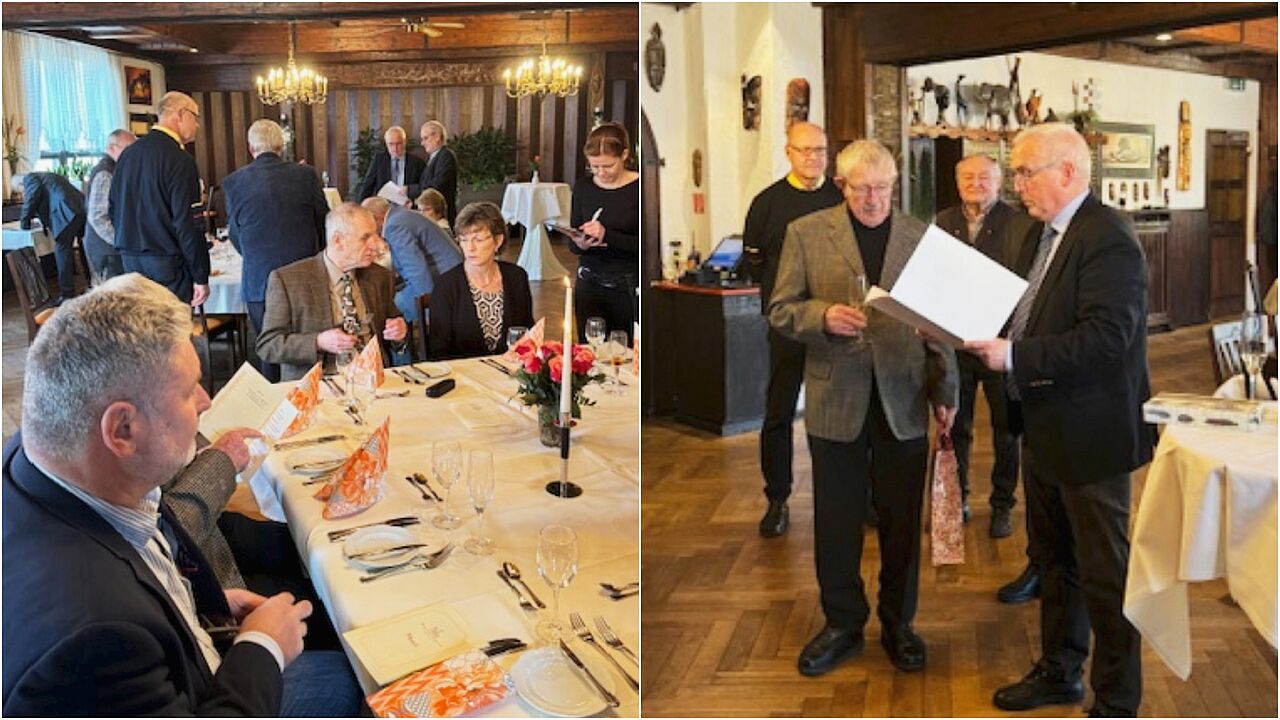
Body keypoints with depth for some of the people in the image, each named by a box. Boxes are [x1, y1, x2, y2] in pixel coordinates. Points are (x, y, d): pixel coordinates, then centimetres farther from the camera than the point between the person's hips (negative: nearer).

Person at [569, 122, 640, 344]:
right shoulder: (583, 187, 4)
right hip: (589, 284, 3)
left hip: (629, 287, -3)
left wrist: (607, 235, -23)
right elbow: (571, 244, 9)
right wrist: (579, 244, -13)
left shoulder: (638, 188, -7)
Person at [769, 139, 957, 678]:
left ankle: (898, 624, 29)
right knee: (836, 523, 9)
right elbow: (781, 311, 0)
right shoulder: (806, 234, 1)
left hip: (903, 401, 1)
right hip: (835, 401, -1)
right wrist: (824, 316, -19)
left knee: (901, 522, 11)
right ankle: (842, 625, 27)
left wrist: (944, 390, 1)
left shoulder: (920, 236, 5)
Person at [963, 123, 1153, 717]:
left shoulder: (1107, 239, -18)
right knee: (1053, 559, 21)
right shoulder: (1042, 234, 11)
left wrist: (1014, 356, -27)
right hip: (1043, 429, 10)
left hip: (1090, 434, -9)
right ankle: (1059, 672, 38)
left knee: (1104, 572, 5)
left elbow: (1106, 337, -27)